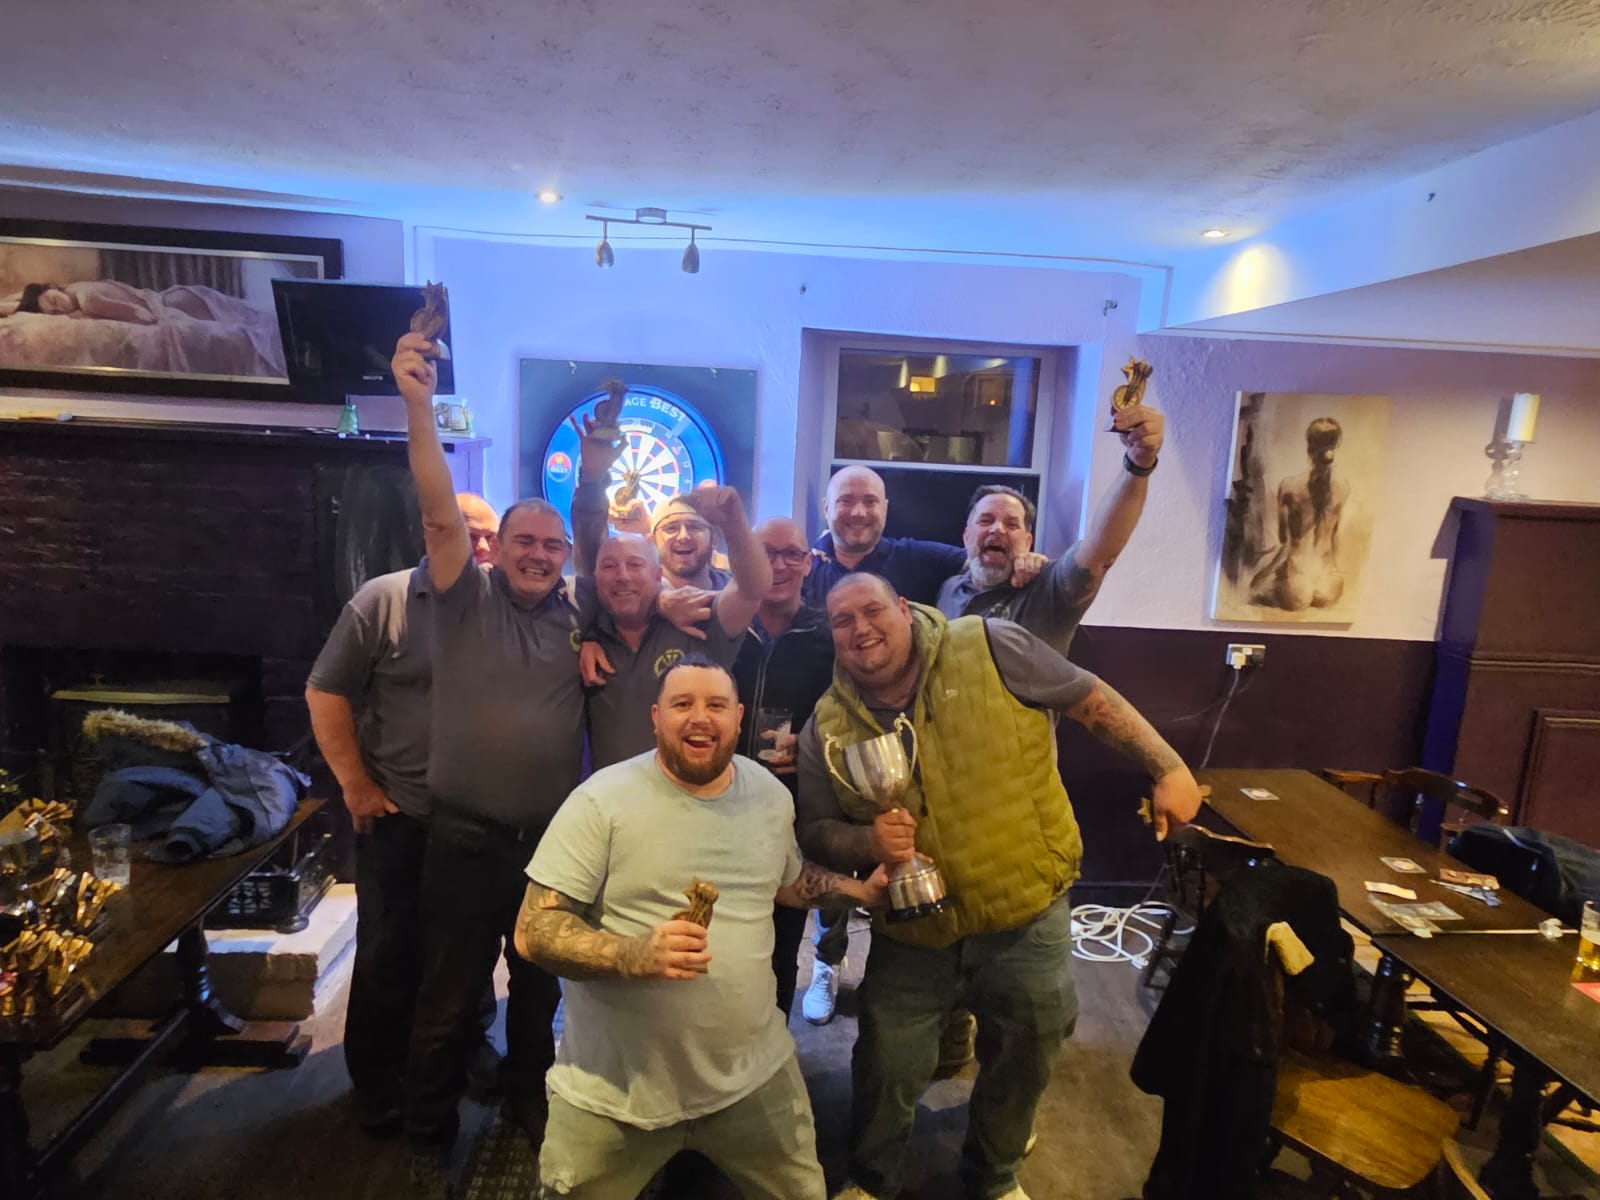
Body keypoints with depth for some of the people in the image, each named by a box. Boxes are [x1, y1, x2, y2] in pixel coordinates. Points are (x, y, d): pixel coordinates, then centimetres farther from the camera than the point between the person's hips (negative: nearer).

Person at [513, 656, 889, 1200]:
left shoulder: (772, 794, 2)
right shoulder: (603, 800, -17)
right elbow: (534, 930, -19)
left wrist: (863, 889, 7)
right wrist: (636, 956, -33)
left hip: (753, 1072, 4)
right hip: (616, 1089, -4)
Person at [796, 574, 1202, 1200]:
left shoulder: (991, 648, -15)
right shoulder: (828, 727, -6)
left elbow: (1093, 701, -7)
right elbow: (815, 832, 0)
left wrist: (1169, 769, -10)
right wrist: (867, 842, -20)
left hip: (1026, 920, -1)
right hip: (913, 935, 1)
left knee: (1021, 1066, 19)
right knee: (885, 1071, 13)